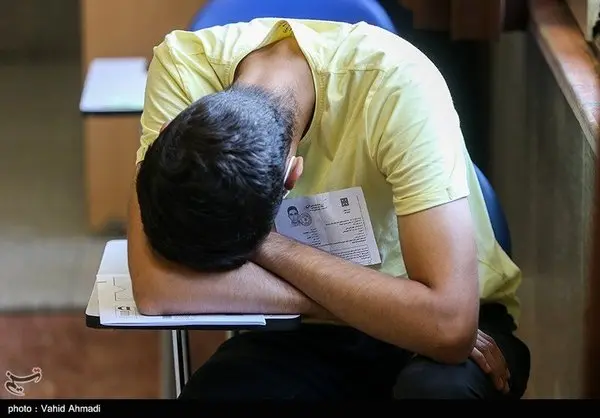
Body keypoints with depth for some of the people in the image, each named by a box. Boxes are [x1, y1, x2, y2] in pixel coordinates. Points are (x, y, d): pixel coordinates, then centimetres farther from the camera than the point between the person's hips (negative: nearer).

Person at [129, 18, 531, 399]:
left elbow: (450, 322, -34)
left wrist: (269, 247, -30)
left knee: (439, 387, -35)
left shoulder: (397, 86, -28)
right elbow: (157, 286, -29)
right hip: (308, 332, 2)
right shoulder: (183, 66, -20)